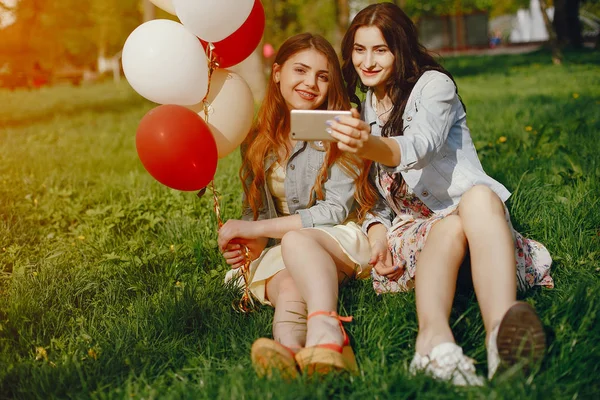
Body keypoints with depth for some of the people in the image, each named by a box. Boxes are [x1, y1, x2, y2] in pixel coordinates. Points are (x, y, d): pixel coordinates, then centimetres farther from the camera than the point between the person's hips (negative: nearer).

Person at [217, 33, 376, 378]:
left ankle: (325, 333, -64)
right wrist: (249, 243, -10)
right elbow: (255, 207, 15)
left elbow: (335, 211, -10)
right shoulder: (258, 142, 10)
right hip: (280, 254, 3)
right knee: (289, 288, -33)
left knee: (295, 240, -37)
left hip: (341, 242, -3)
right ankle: (286, 350, -66)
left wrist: (257, 228, -15)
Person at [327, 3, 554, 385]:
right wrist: (377, 230, -4)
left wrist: (371, 146, -44)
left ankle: (504, 330, -66)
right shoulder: (362, 108, 19)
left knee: (479, 197, -40)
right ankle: (435, 339, -66)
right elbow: (373, 191, 18)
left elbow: (421, 147, -22)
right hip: (412, 225, 3)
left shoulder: (434, 84, 1)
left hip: (471, 206, -2)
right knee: (450, 227, -35)